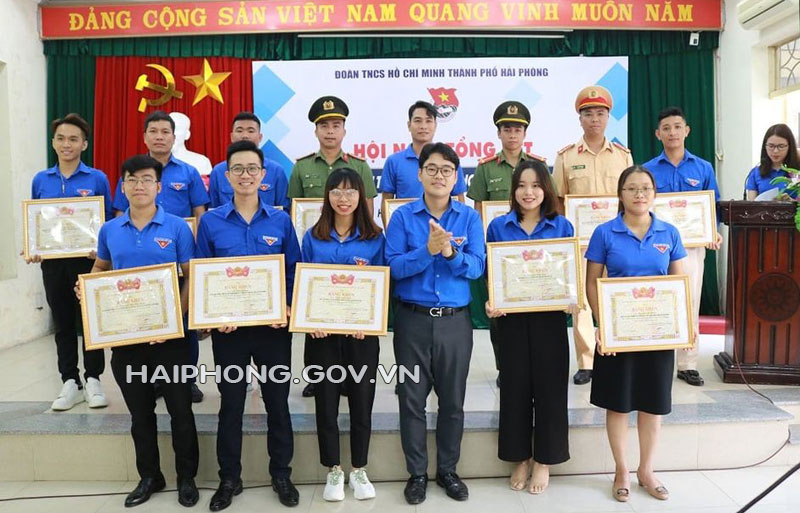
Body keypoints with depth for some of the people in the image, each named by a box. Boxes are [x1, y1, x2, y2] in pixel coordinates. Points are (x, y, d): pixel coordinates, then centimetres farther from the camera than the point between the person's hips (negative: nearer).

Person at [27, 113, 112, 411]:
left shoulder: (97, 179, -2)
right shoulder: (40, 180, 7)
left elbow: (107, 221, 0)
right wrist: (32, 250, -4)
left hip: (87, 260, -3)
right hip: (52, 262, 3)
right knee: (62, 323, 10)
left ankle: (93, 380, 17)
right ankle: (70, 383, 21)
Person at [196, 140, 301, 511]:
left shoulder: (281, 221, 1)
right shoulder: (210, 222, 0)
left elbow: (293, 272, 3)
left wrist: (287, 309, -12)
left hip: (274, 326, 0)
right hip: (228, 327, 0)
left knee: (278, 401, 10)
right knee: (231, 404, 11)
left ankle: (281, 475, 28)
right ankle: (229, 479, 28)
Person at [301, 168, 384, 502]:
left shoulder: (374, 238, 2)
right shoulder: (313, 237, 4)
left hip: (362, 332, 0)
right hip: (322, 332, 1)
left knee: (361, 401, 8)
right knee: (326, 401, 7)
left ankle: (359, 470, 26)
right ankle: (333, 471, 25)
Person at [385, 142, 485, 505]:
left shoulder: (469, 217, 2)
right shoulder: (402, 216, -1)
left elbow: (477, 267, -7)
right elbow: (393, 267, -11)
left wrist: (451, 253, -25)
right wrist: (429, 250, -24)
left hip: (456, 321, 1)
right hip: (413, 320, -1)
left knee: (453, 400, 11)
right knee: (412, 398, 7)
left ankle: (447, 470, 29)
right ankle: (417, 473, 24)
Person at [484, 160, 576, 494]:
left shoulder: (562, 226, 3)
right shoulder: (498, 226, 3)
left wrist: (573, 301, -13)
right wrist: (491, 303, -10)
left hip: (550, 318, 0)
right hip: (512, 318, 1)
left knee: (549, 386, 5)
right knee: (515, 385, 7)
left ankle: (544, 460, 22)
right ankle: (520, 458, 24)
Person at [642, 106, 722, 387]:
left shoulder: (703, 168, 6)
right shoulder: (647, 170, 2)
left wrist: (713, 233, -9)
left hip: (692, 245, 1)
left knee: (690, 303, 6)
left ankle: (688, 364, 17)